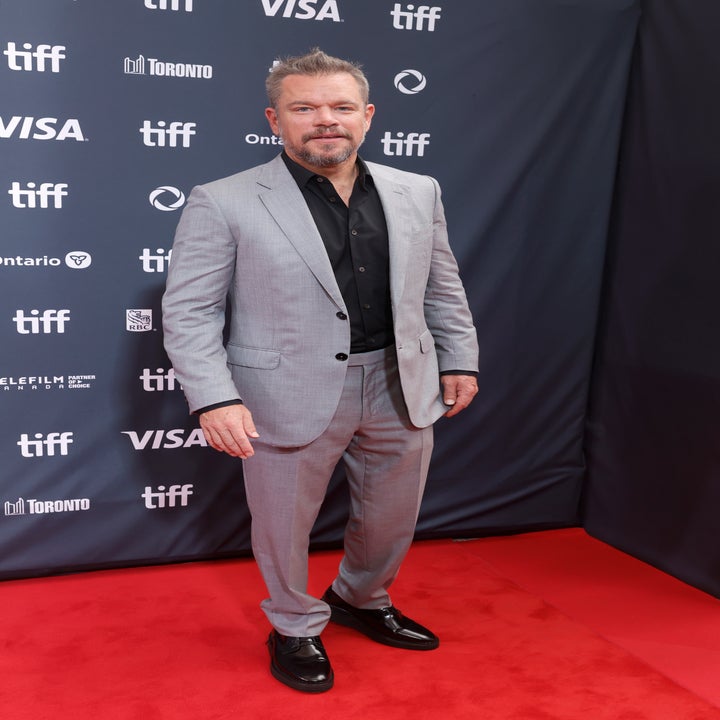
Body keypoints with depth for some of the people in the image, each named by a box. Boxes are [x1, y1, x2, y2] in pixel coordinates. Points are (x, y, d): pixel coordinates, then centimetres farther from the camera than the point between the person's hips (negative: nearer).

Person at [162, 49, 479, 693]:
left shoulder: (417, 193, 5)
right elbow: (190, 311, -9)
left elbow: (442, 288, 13)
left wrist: (459, 359, 10)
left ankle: (363, 599, 47)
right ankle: (296, 629, 38)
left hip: (402, 388, 4)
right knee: (284, 525, 12)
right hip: (290, 395, -4)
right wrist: (214, 398, -17)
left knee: (393, 516, 19)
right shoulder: (223, 204, -8)